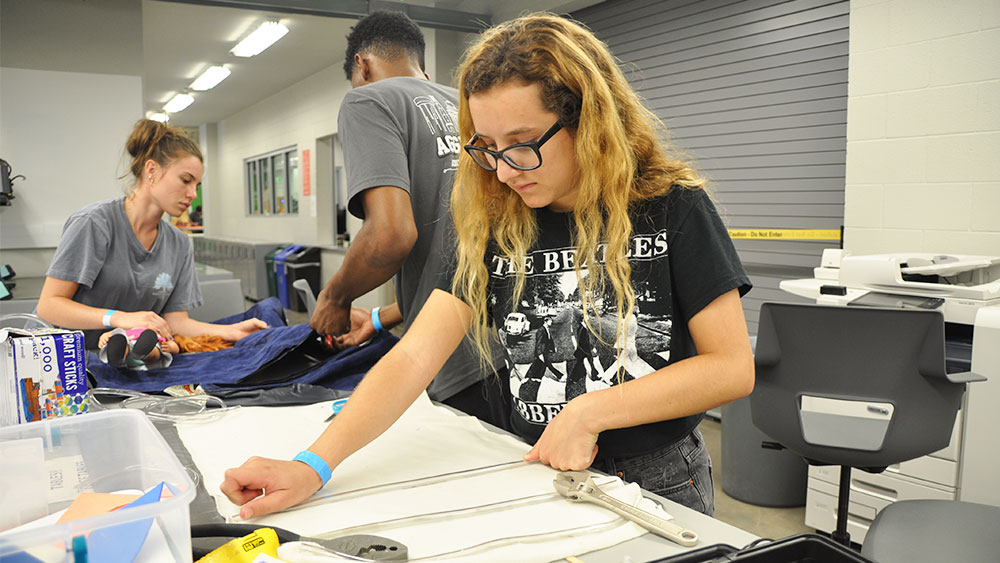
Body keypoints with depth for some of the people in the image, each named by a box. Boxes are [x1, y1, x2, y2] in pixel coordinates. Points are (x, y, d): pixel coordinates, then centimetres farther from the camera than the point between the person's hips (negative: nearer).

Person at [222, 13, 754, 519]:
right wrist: (312, 466, -23)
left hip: (659, 485, -2)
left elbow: (731, 367, -14)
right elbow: (414, 357, -12)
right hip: (540, 477, 2)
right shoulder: (492, 225, -5)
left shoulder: (672, 208, -13)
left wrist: (588, 412, -20)